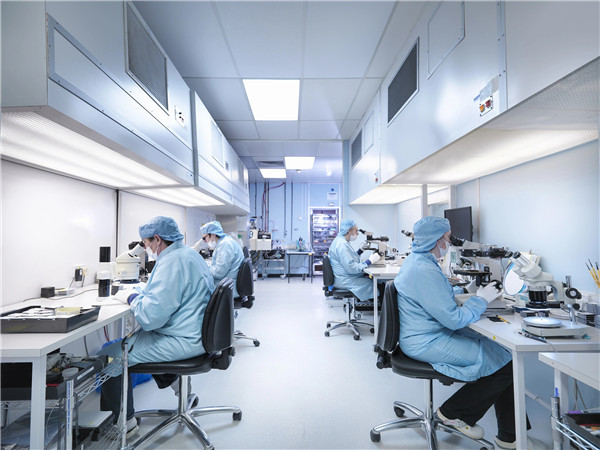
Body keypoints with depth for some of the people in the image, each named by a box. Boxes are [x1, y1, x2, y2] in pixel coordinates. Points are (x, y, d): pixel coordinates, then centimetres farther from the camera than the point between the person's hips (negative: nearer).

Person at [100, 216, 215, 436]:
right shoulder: (189, 254, 9)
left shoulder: (172, 262, -24)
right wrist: (140, 293, 11)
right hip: (195, 333, 11)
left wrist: (131, 297, -10)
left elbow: (152, 315, -28)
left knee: (109, 354, -3)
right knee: (131, 336, 28)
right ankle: (170, 378, 33)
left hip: (182, 341, -11)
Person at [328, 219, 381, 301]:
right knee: (371, 283, -14)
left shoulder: (341, 241, 13)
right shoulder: (342, 244, -20)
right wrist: (369, 261, -20)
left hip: (345, 276, 10)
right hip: (344, 280, -10)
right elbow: (352, 268, -25)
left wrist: (361, 250, 9)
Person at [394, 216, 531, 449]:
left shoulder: (417, 260, 8)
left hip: (435, 333, 10)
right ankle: (453, 413, 10)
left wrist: (466, 291, 15)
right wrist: (481, 299, -9)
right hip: (428, 343, -10)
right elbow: (454, 319, -23)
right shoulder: (424, 270, -26)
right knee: (505, 363, -7)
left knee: (502, 350, 8)